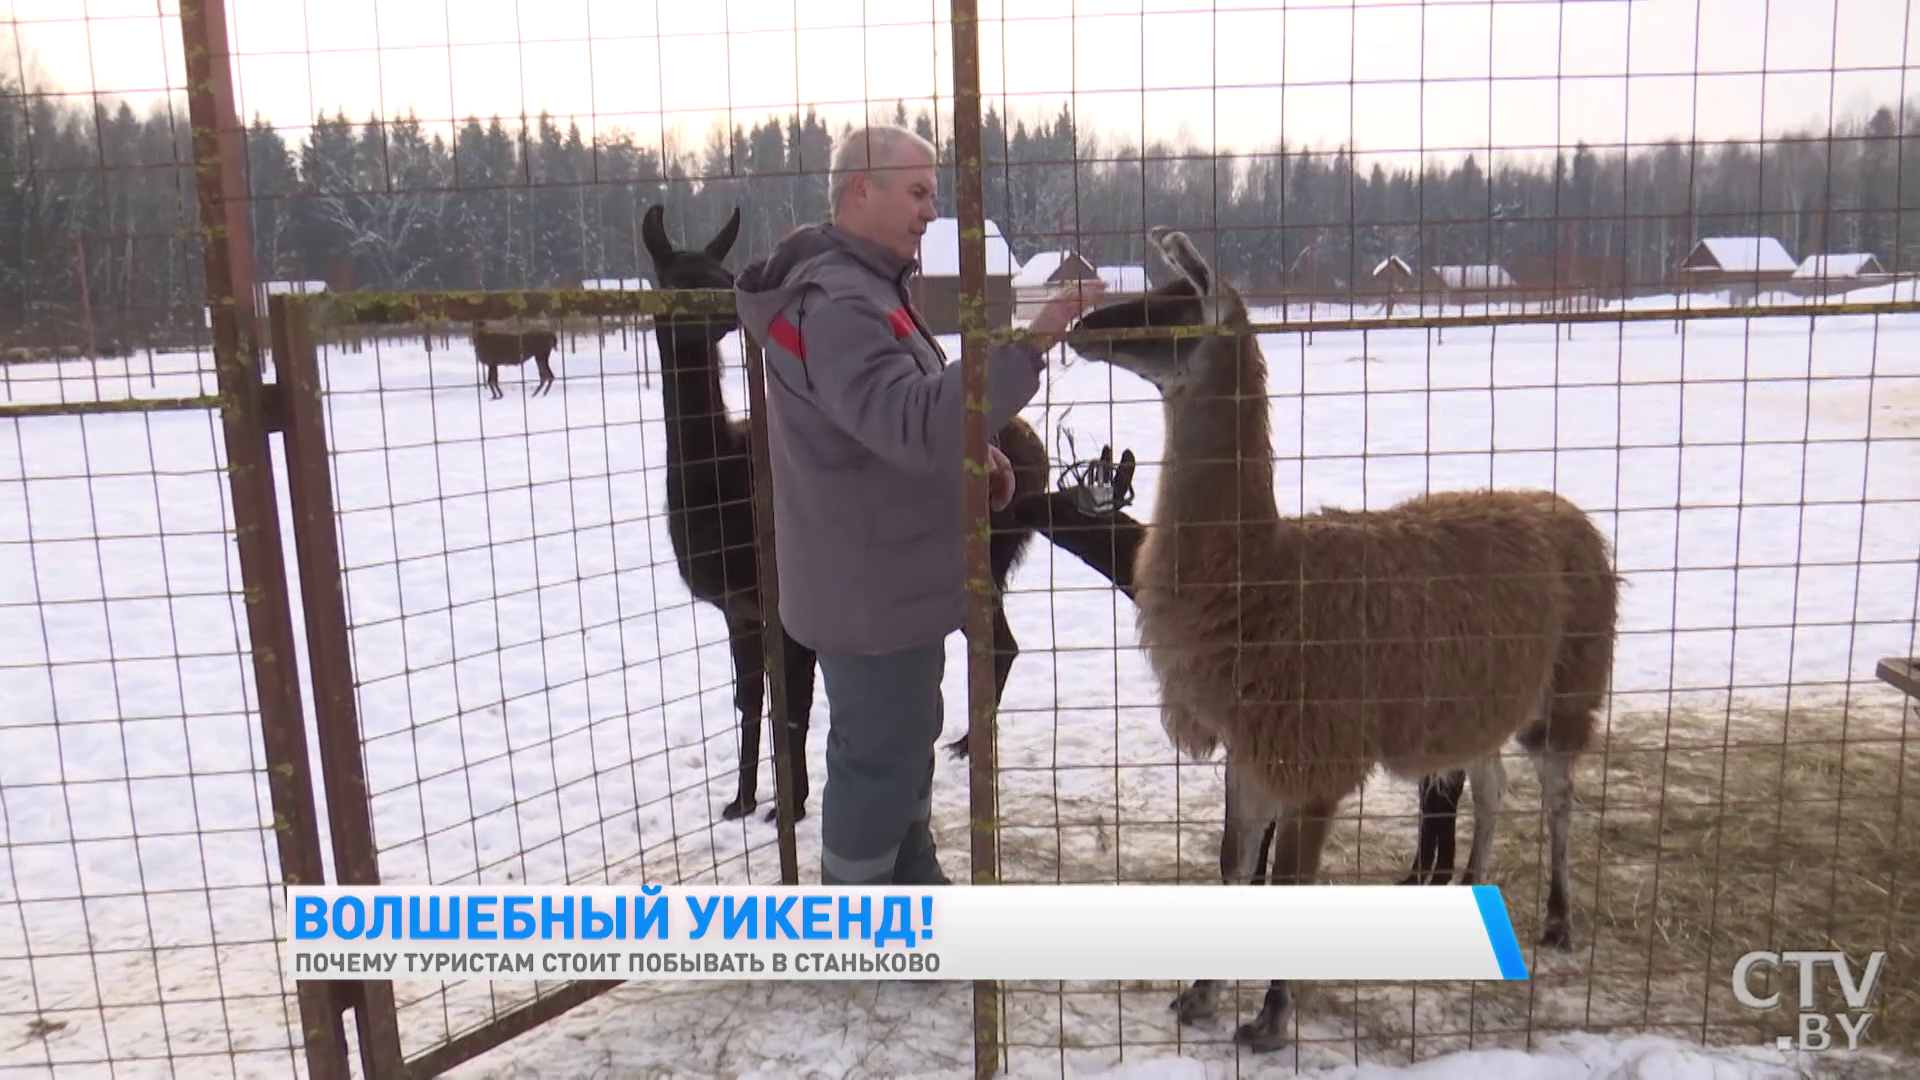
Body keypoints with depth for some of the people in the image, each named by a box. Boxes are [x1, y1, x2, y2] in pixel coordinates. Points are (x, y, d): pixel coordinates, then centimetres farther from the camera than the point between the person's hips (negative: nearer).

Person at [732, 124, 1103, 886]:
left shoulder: (863, 285, 11)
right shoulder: (835, 303, -24)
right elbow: (915, 425, -37)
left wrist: (971, 453, 3)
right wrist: (1028, 343, -41)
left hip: (890, 574, 11)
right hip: (869, 585, -11)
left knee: (905, 737, 25)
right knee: (878, 755, 3)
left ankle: (914, 888, 45)